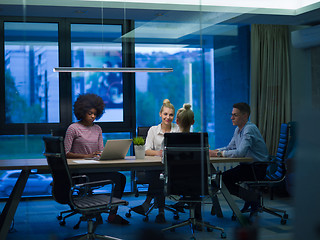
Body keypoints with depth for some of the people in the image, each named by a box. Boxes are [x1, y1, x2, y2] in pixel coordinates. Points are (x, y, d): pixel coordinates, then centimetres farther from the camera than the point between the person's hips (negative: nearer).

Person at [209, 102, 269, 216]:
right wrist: (214, 151, -2)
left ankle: (252, 198, -3)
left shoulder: (249, 129, -19)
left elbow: (240, 152, -30)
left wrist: (218, 154, -25)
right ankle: (251, 197, 8)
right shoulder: (238, 129, 11)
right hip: (247, 165, 9)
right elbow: (230, 147, 16)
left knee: (226, 177, -19)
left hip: (258, 168, -9)